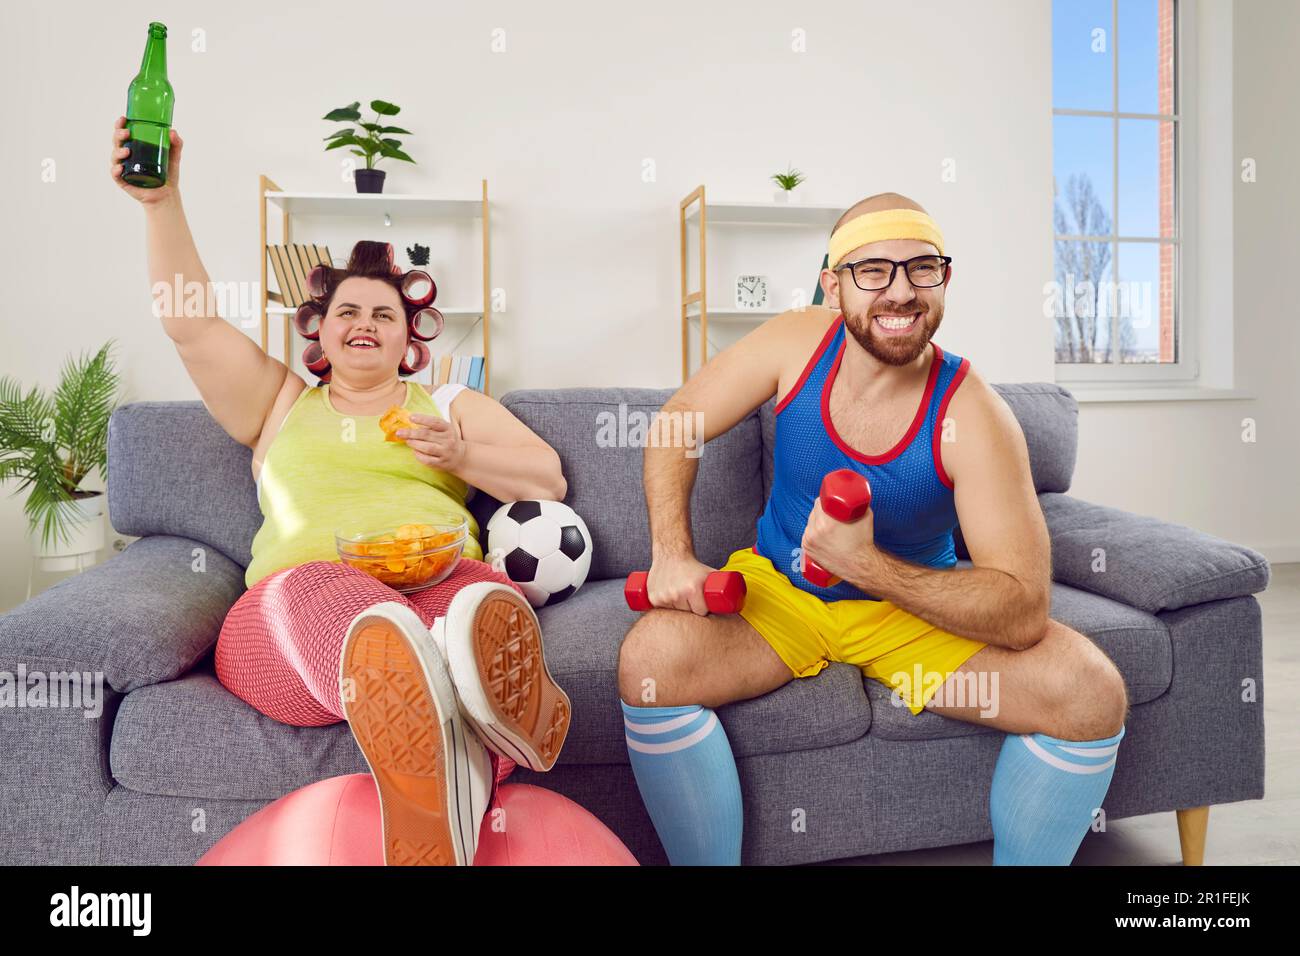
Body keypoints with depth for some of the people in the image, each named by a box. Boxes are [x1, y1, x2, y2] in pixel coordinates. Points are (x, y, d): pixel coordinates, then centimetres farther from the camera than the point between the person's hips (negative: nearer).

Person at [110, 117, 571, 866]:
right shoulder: (280, 403, 29)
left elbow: (550, 480, 18)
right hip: (293, 618, 0)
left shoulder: (450, 405, 27)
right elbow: (191, 324, 17)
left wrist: (464, 456, 1)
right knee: (313, 587, -39)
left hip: (440, 589, 1)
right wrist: (162, 203, 8)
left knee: (485, 600, -37)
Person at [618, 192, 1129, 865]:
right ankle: (709, 864, -5)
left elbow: (1024, 612, -25)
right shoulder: (797, 343, -15)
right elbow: (676, 425, -4)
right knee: (648, 663, -28)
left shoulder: (972, 417, -21)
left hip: (917, 605, 0)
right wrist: (672, 556, -18)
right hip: (776, 587, 1)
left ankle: (1019, 865, 8)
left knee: (1092, 695, -20)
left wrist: (868, 566, -37)